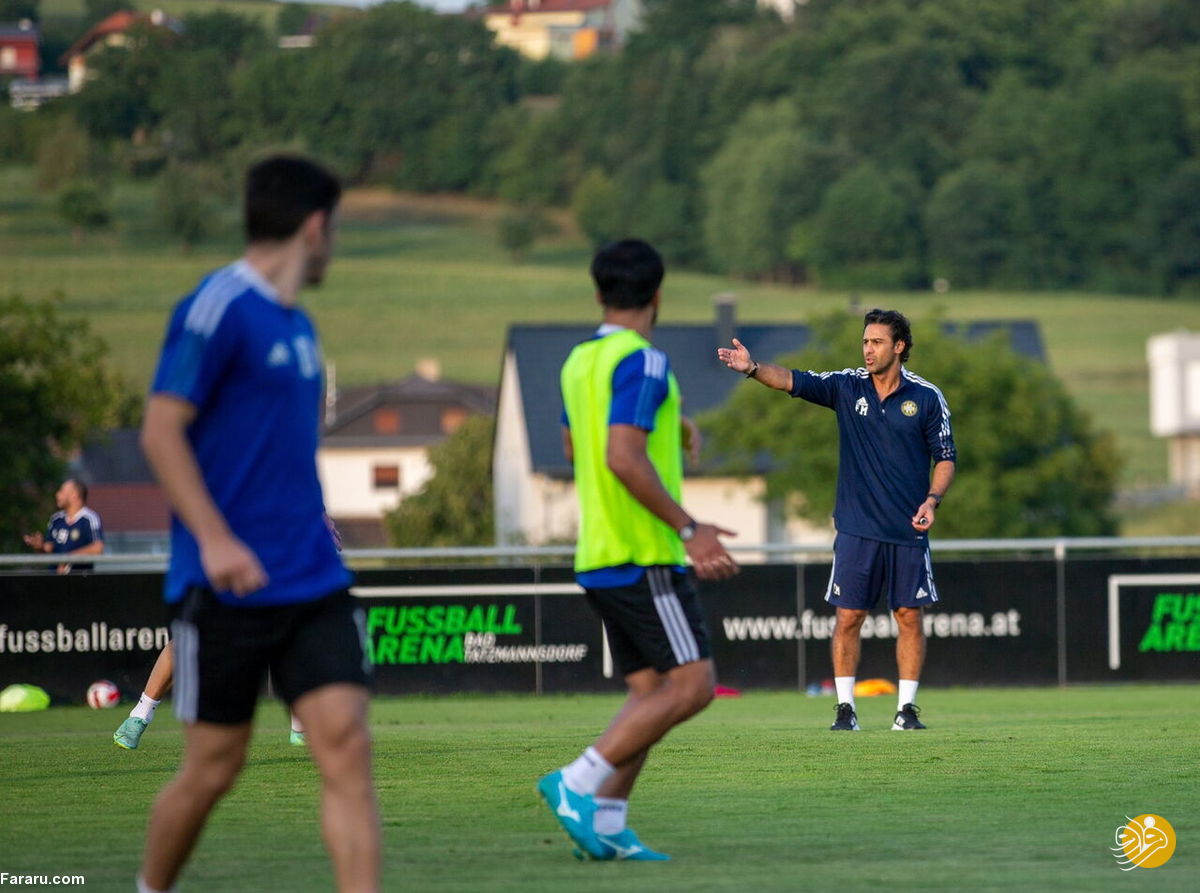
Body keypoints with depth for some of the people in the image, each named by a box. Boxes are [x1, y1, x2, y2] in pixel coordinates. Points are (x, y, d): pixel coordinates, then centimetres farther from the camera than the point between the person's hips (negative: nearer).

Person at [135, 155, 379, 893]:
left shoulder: (295, 323, 16)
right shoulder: (219, 309, -10)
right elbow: (162, 429, -15)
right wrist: (215, 541, -23)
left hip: (313, 583, 7)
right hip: (229, 586, -7)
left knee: (347, 748, -7)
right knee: (214, 768, 3)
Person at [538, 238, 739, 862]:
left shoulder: (579, 361, 14)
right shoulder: (641, 361, -14)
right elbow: (624, 458, -24)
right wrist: (688, 529, -22)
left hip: (599, 555, 9)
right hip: (643, 555, -9)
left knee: (649, 689, 9)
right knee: (692, 684, -9)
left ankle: (605, 822, -1)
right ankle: (578, 784, -15)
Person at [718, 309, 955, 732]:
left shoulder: (926, 397, 0)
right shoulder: (847, 386, 2)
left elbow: (945, 458, 4)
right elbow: (793, 380, -9)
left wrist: (933, 499, -12)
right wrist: (753, 368, -28)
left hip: (908, 530, -1)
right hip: (856, 529, 1)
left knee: (910, 617, 1)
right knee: (848, 618, -1)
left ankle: (907, 708, 9)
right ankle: (846, 708, 6)